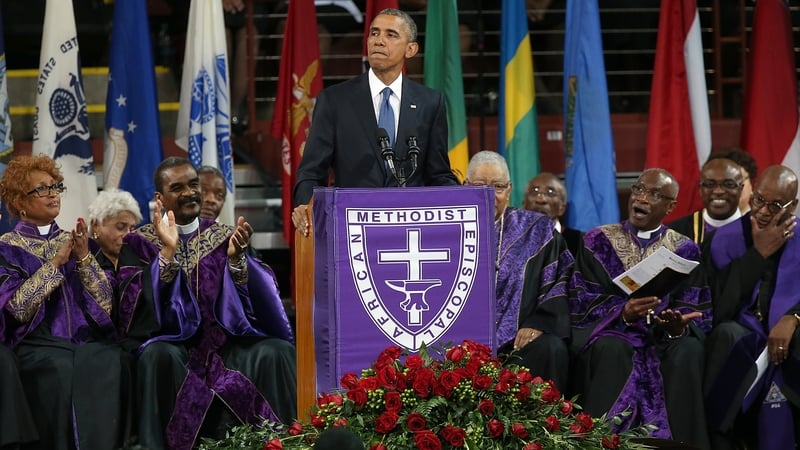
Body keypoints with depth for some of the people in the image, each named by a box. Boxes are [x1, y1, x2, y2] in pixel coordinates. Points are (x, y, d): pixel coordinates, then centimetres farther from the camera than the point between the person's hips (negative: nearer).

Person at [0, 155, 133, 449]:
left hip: (92, 344, 3)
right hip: (41, 346, -3)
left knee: (116, 364, -29)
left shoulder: (73, 240, 17)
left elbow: (106, 304, 6)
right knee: (61, 370, -36)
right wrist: (55, 262, -10)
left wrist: (84, 257, -6)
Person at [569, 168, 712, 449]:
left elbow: (695, 311, 0)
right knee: (613, 349, -36)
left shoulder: (685, 250, 9)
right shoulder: (597, 242, 6)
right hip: (610, 330, -1)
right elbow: (582, 303, -4)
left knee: (688, 350, -32)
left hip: (664, 338, 1)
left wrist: (679, 325, -25)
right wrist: (623, 312, -23)